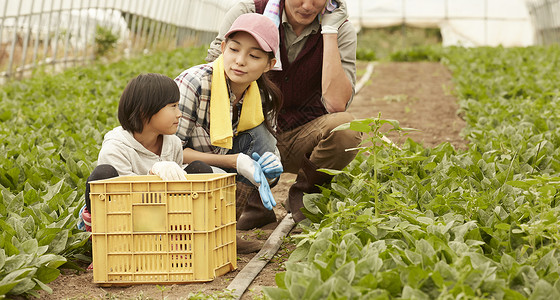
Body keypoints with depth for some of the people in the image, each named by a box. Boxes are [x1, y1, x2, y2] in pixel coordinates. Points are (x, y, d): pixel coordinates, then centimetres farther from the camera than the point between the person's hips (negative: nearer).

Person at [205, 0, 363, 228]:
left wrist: (329, 31, -22)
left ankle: (304, 196, -2)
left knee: (345, 127, -31)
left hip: (303, 139, 0)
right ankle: (255, 202, -2)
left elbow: (336, 104, -22)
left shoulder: (341, 31, -9)